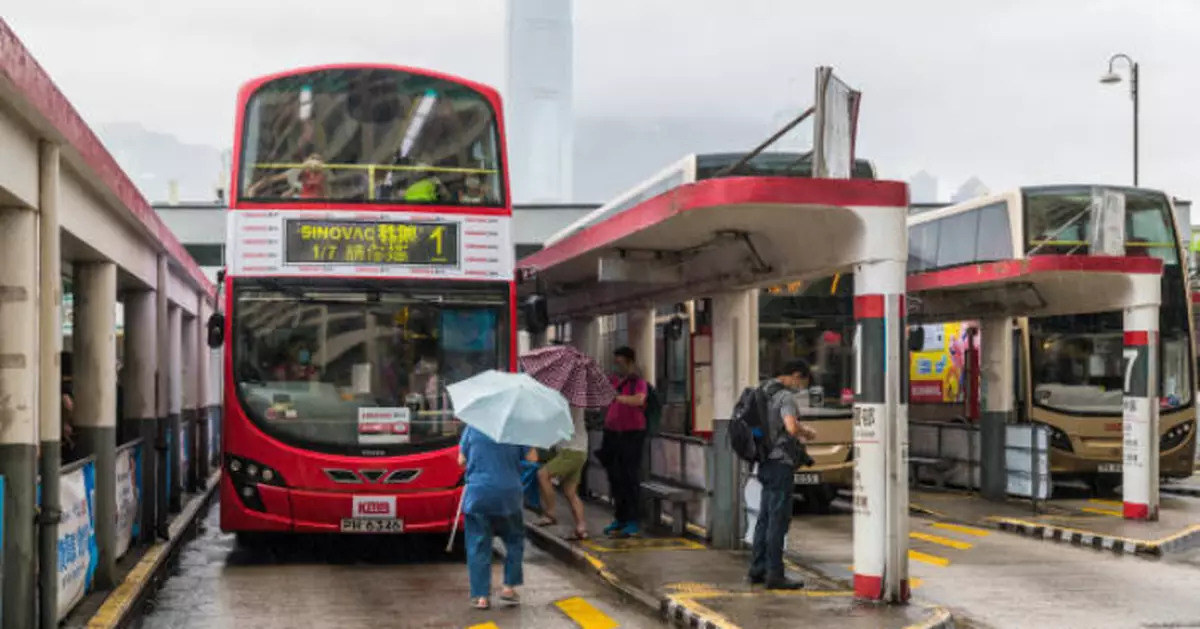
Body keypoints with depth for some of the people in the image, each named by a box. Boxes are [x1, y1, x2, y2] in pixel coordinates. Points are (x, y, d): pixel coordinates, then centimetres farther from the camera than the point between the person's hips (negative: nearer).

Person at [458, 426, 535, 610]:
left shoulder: (473, 427, 1)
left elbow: (462, 460, 6)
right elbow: (531, 457, 2)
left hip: (478, 494, 0)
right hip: (508, 493, 1)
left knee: (479, 546, 5)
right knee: (514, 540, 20)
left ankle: (481, 596, 2)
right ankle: (509, 587, 15)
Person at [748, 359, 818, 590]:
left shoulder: (765, 391, 14)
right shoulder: (785, 396, -15)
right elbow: (792, 426, -31)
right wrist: (806, 431, -11)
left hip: (767, 463, 9)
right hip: (780, 463, -9)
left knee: (765, 517, 14)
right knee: (778, 519, -5)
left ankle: (757, 569, 20)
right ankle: (775, 574, -3)